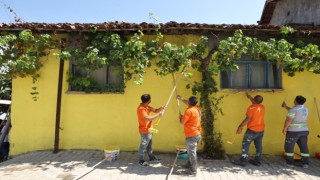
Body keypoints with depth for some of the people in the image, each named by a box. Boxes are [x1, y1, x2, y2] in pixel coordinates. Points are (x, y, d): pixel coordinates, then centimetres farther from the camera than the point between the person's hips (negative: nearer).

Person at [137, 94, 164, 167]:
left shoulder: (146, 107, 7)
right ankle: (141, 161, 16)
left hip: (148, 130, 10)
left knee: (149, 145, 21)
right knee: (143, 146, 3)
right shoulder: (141, 108, -24)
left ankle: (151, 158, 35)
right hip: (145, 131, -10)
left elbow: (155, 110, 9)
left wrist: (161, 108, -11)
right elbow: (147, 118, -34)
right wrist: (158, 115, -30)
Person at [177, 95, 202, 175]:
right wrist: (181, 99, 28)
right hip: (197, 134, 9)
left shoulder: (189, 111, -22)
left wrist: (180, 116, 2)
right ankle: (190, 164, 39)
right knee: (192, 151, 24)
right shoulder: (197, 108, 4)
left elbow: (182, 122, -17)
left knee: (192, 152, 2)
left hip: (191, 135, -9)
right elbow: (188, 103, 25)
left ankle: (193, 170, 12)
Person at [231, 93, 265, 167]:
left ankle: (243, 161, 3)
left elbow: (247, 119, -22)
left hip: (252, 130, -7)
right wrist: (250, 97, 38)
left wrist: (240, 127, -17)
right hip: (261, 130, 7)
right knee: (258, 146, 13)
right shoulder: (262, 107, 4)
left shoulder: (251, 107, -16)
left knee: (245, 145, 1)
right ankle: (257, 161, 20)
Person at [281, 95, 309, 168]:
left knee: (289, 147, 5)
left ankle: (290, 162, 8)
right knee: (304, 147, 12)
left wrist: (284, 128, -12)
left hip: (293, 131, -7)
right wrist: (285, 106, 26)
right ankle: (305, 163, 13)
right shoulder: (305, 109, 8)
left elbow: (288, 120, -21)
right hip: (304, 131, 7)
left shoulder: (294, 109, -17)